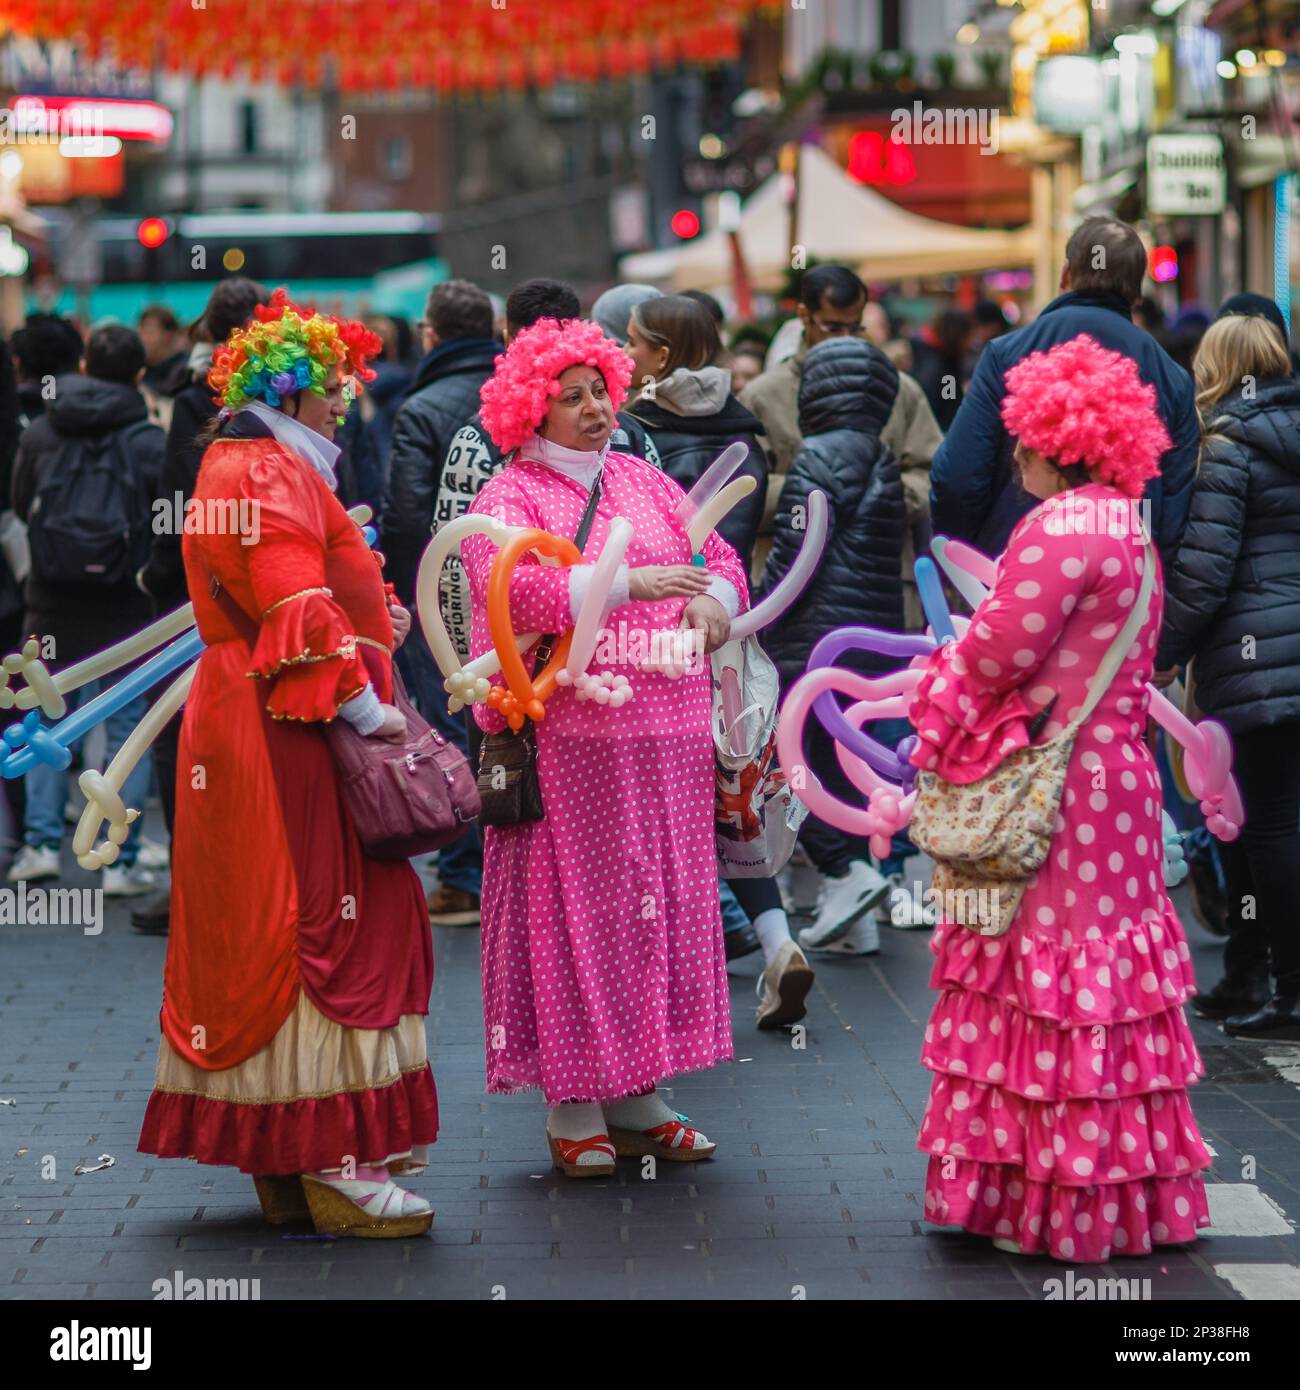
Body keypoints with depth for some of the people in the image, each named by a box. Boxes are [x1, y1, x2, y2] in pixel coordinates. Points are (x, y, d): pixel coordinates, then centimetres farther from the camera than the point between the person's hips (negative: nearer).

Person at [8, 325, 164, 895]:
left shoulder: (38, 435, -1)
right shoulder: (152, 442, -11)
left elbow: (19, 506, 12)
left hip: (53, 606, 3)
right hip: (127, 611, -3)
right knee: (128, 729, 5)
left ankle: (41, 841, 9)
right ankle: (121, 862, 3)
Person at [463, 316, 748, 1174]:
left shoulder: (644, 482, 16)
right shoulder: (508, 499, -2)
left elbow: (719, 556, 16)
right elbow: (511, 588, -20)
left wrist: (713, 601, -7)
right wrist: (628, 582, -26)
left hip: (666, 733, 6)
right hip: (568, 740, -6)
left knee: (661, 899, 7)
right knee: (576, 905, -3)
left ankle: (637, 1094, 16)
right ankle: (572, 1104, 5)